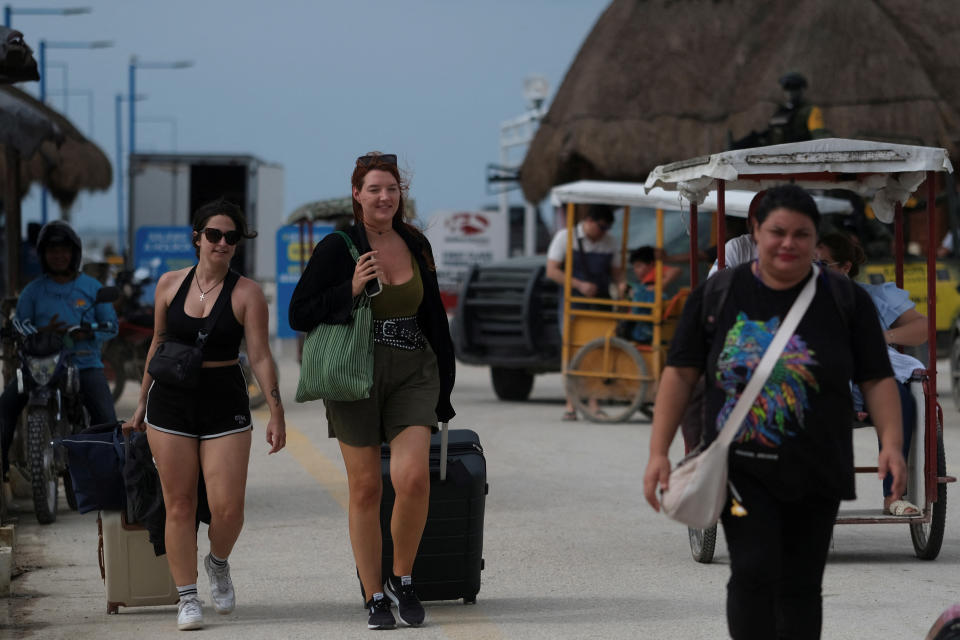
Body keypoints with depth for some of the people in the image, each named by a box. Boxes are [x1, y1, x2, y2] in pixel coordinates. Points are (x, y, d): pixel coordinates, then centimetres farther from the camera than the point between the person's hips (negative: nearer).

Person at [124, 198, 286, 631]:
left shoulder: (246, 293, -4)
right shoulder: (170, 284, 5)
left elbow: (260, 356, -7)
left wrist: (276, 412, -15)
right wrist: (142, 405, 20)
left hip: (225, 406, -2)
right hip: (171, 402, 2)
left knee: (228, 508, -8)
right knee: (179, 506, 1)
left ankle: (218, 564, 25)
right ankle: (187, 598, 10)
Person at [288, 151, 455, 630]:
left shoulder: (417, 246, 10)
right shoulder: (337, 249, -2)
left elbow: (434, 318, 18)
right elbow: (299, 315, -2)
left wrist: (442, 387, 16)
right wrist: (351, 289, -15)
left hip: (412, 374, 2)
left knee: (413, 477, -15)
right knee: (365, 489, 1)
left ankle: (402, 579, 5)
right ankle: (374, 597, 13)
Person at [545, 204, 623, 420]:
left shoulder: (610, 243, 12)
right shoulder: (565, 237, -1)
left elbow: (615, 271, 19)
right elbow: (552, 271, -5)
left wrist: (621, 284, -6)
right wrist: (579, 285, -16)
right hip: (573, 303, -3)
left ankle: (594, 404, -2)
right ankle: (570, 405, -5)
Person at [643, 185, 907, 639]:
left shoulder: (845, 300, 2)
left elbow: (877, 379, 2)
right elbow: (680, 373, 3)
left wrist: (891, 444, -14)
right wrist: (658, 453, -4)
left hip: (815, 476, 1)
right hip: (742, 469, -1)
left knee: (800, 585, 7)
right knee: (754, 572, -14)